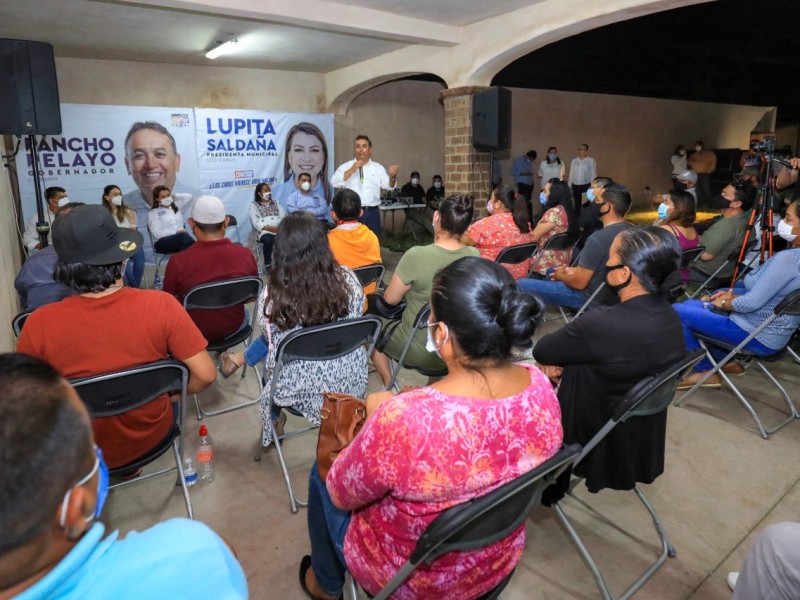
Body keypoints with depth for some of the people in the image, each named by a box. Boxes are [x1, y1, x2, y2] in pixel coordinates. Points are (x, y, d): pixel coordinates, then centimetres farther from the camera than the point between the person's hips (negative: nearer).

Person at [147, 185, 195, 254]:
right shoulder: (153, 213, 9)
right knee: (183, 236, -38)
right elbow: (157, 233, -5)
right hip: (163, 242, -4)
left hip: (180, 238, 4)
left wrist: (173, 196, 27)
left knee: (185, 237, -37)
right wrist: (176, 232, -13)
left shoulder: (176, 208, 26)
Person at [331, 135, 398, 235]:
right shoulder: (345, 167, 4)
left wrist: (392, 177, -24)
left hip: (372, 212, 2)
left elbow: (388, 186, -2)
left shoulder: (378, 168, 9)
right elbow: (335, 183, -10)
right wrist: (351, 170, -17)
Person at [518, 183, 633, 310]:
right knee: (551, 271, 31)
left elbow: (579, 283, -23)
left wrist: (560, 276, -2)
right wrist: (575, 270, 9)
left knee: (521, 286, -9)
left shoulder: (598, 238, -30)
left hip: (592, 298, -9)